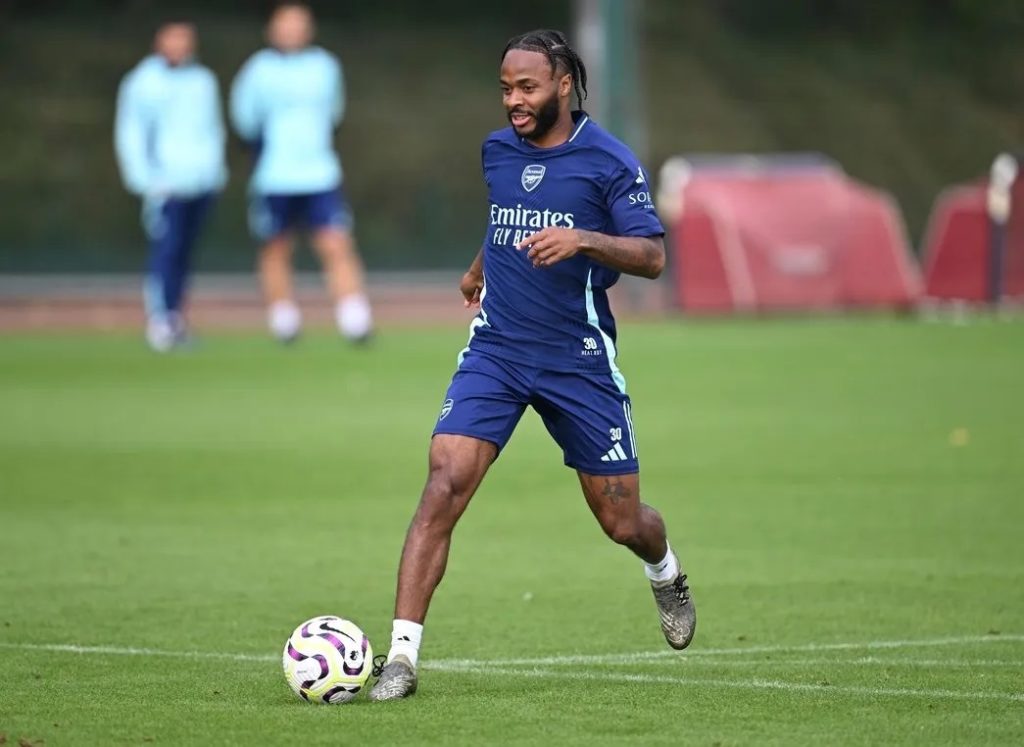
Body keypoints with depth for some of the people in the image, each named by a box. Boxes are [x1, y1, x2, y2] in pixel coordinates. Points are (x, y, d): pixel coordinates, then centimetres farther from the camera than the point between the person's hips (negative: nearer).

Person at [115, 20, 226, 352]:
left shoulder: (203, 81, 15)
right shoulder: (142, 83, -2)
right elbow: (130, 134, -3)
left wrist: (216, 171, 13)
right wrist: (146, 180, -10)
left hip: (201, 184, 5)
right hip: (167, 184, -5)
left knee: (184, 253, 7)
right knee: (166, 249, -15)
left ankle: (175, 319, 11)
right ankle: (159, 318, -15)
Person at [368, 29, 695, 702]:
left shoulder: (609, 161, -8)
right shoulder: (495, 151, 7)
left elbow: (653, 257, -13)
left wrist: (582, 240, -28)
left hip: (580, 360, -3)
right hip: (496, 349, 3)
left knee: (621, 521, 7)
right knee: (444, 486, -18)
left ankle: (666, 573, 45)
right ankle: (402, 657, -20)